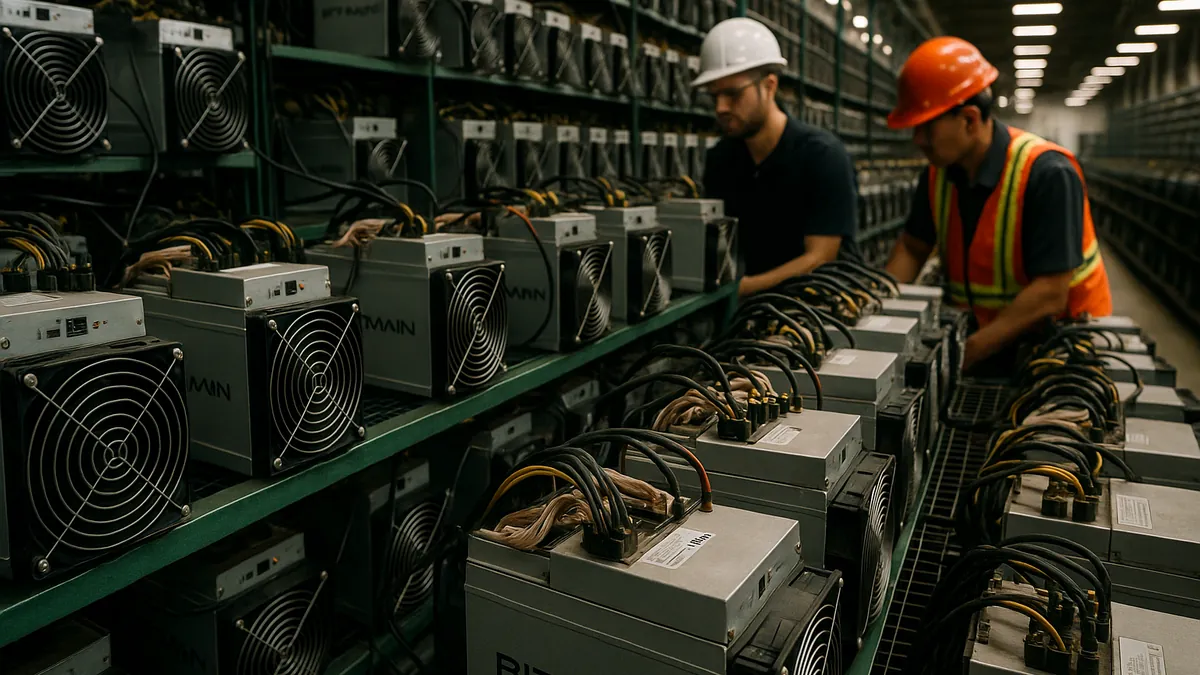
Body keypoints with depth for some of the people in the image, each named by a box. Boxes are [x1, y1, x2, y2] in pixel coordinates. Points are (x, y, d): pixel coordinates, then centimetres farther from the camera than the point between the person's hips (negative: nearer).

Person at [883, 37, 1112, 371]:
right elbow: (912, 247, 10)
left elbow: (1050, 294, -23)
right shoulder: (938, 172, -1)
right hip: (987, 339, 5)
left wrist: (963, 355, -29)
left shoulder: (1046, 174, -19)